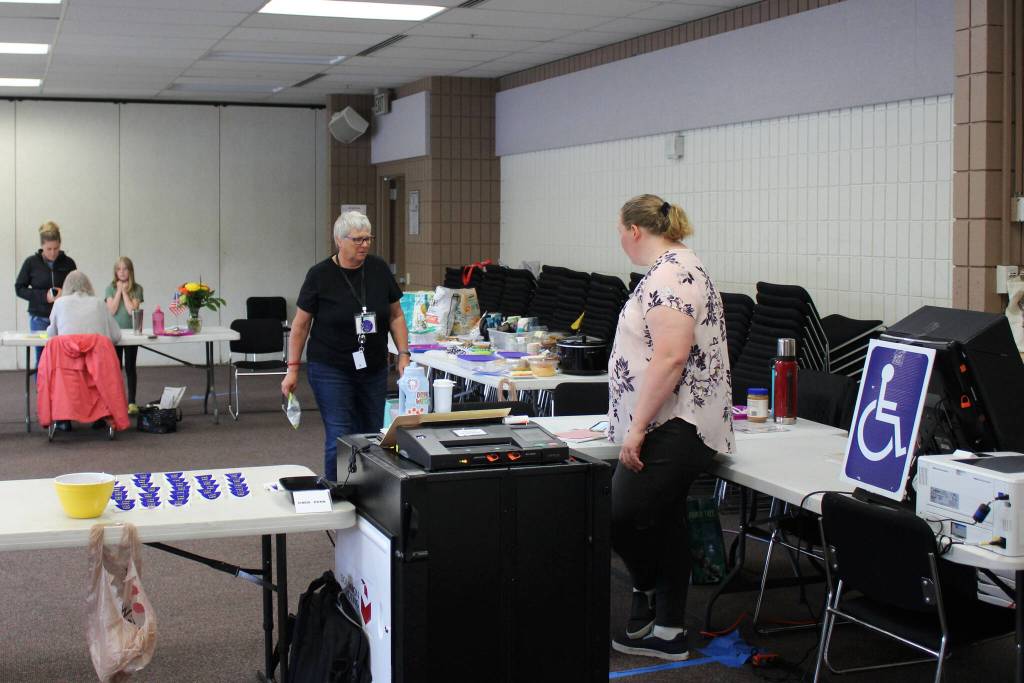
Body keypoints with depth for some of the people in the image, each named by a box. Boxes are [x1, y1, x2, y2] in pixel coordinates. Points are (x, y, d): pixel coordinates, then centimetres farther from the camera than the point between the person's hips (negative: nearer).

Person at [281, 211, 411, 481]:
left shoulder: (380, 270, -1)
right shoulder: (320, 275, -10)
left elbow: (395, 315, 8)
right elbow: (300, 325, -2)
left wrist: (403, 354, -3)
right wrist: (292, 369, -4)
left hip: (374, 370, 4)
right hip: (331, 371, -4)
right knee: (340, 438, -8)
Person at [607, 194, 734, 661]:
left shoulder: (670, 274, -17)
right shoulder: (678, 267, 17)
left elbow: (671, 356, -25)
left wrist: (637, 427, -23)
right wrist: (640, 421, 31)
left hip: (673, 429, -11)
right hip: (676, 427, 11)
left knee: (620, 518, -7)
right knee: (665, 521, 12)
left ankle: (647, 593, 16)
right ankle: (668, 631, 18)